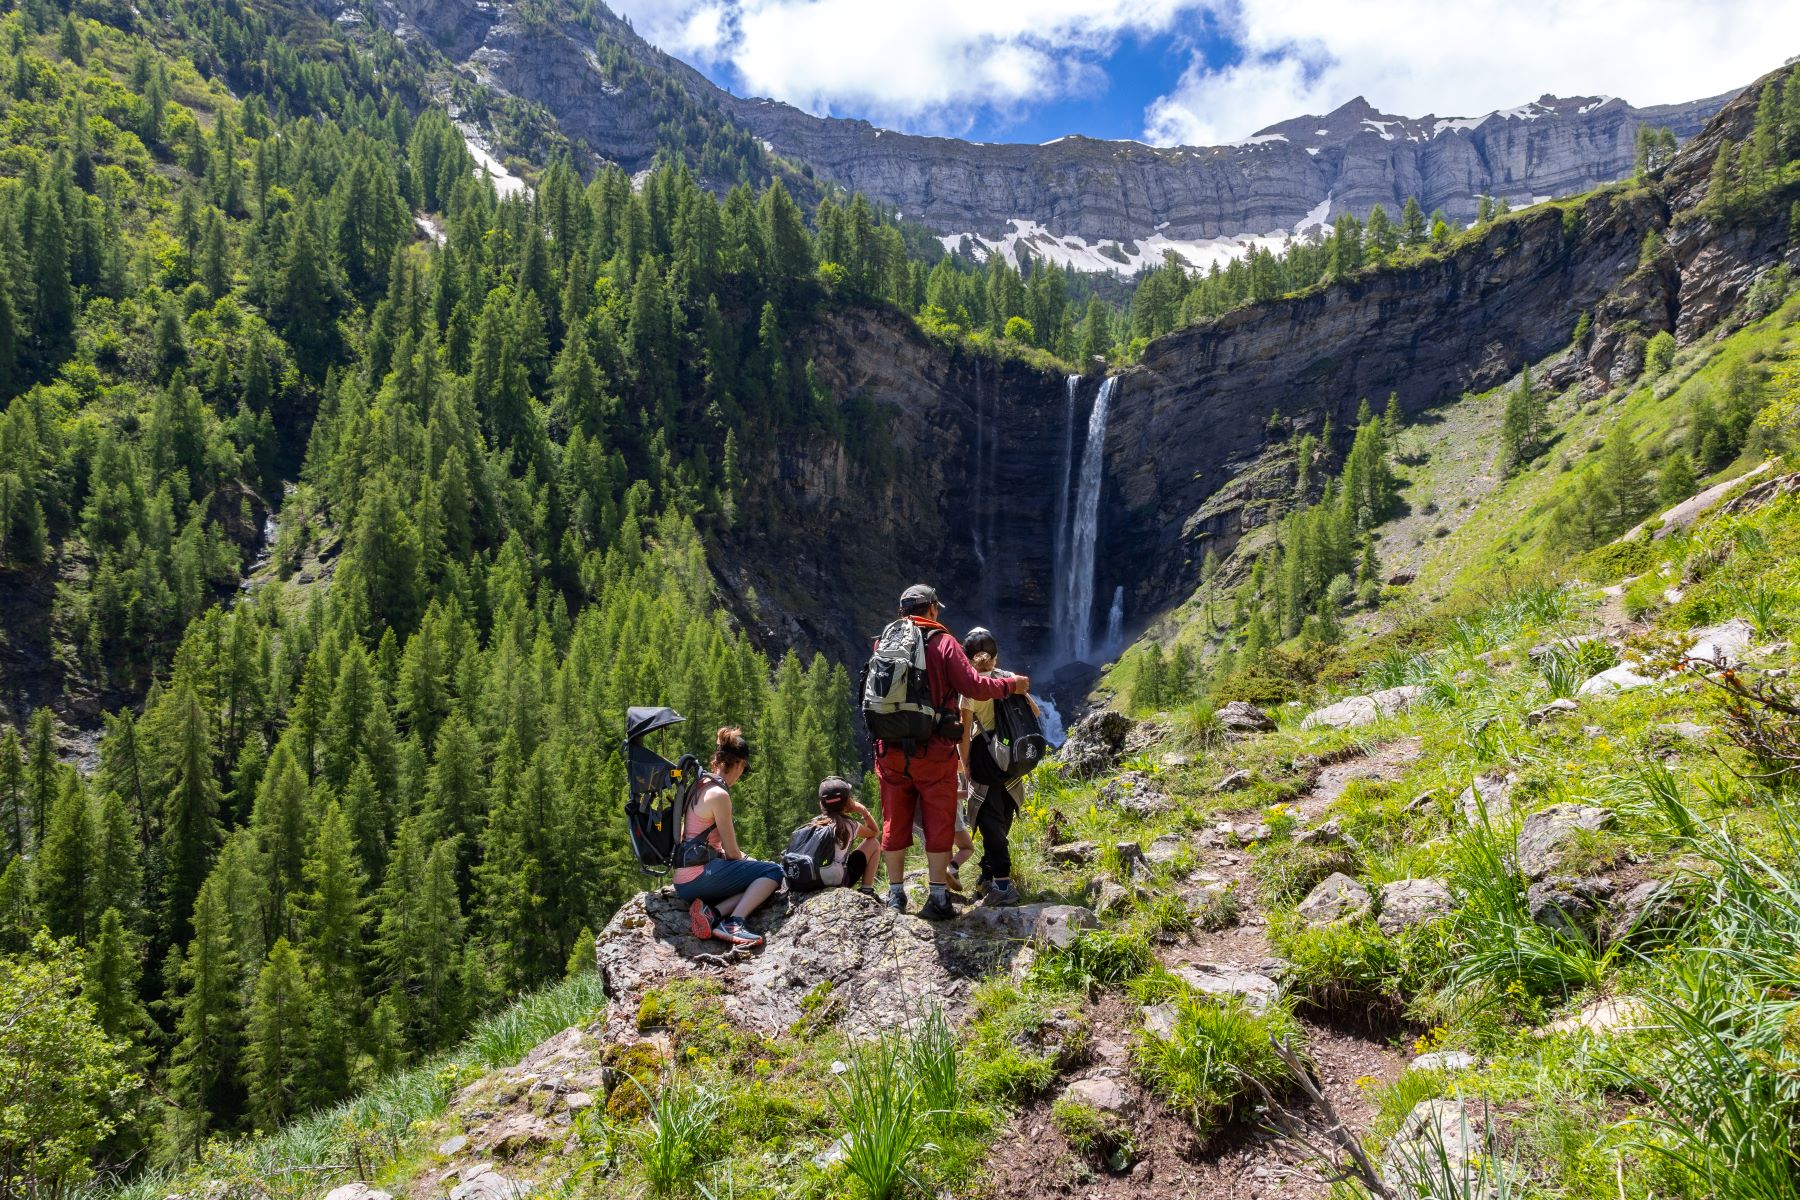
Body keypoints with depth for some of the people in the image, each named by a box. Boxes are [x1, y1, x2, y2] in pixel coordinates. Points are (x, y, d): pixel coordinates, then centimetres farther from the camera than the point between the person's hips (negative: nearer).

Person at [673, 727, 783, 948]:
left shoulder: (701, 785, 14)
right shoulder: (719, 795, -14)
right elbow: (732, 852, -8)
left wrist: (745, 859, 22)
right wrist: (750, 862, 12)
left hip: (684, 883, 9)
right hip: (698, 878, -9)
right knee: (773, 871, -8)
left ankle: (712, 912, -9)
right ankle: (734, 923, -24)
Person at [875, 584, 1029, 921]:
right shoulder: (943, 643, -6)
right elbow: (975, 687, -11)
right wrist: (1012, 685, 3)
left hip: (890, 750, 4)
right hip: (933, 751, -4)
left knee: (895, 822, 12)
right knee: (938, 823, 6)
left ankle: (895, 895, 19)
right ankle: (938, 898, 7)